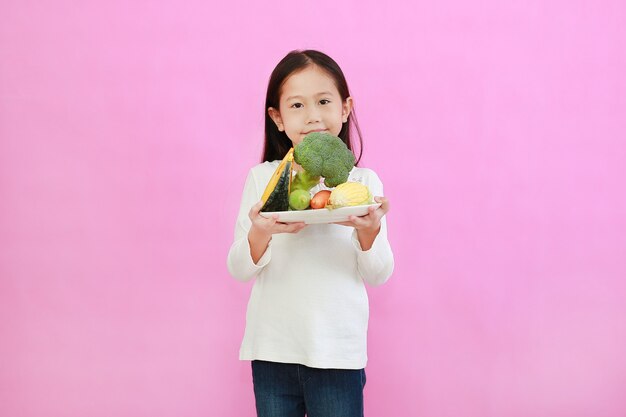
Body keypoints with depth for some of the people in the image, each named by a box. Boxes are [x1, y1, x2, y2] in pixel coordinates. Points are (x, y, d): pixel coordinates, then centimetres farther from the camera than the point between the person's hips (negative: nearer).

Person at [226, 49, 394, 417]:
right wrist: (260, 234, -20)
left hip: (338, 353, -1)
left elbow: (379, 275, 0)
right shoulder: (262, 177, 2)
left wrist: (370, 232, -19)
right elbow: (239, 269, 0)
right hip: (272, 349, 1)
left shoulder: (363, 181, 1)